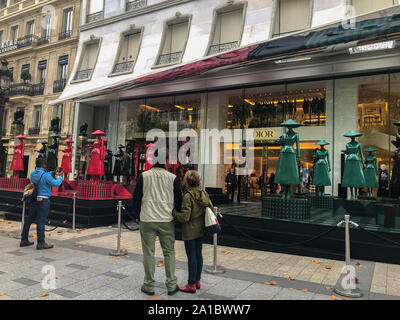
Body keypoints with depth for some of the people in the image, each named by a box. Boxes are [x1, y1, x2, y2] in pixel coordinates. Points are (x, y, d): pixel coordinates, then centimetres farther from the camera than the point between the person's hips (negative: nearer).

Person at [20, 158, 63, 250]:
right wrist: (59, 176, 7)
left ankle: (24, 240, 26)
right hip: (43, 200, -8)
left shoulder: (32, 173, 7)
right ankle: (41, 243, 4)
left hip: (34, 200, 8)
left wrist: (53, 173, 17)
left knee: (29, 219, 16)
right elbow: (56, 184, -10)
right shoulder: (46, 175, -17)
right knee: (41, 221, -3)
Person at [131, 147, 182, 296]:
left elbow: (136, 199, 2)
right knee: (169, 252, 11)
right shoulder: (173, 178, -2)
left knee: (149, 253, 7)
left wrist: (138, 217, 14)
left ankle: (149, 286, 16)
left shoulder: (143, 176, -3)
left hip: (147, 221, 0)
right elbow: (178, 201, 3)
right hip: (167, 221, 1)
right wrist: (175, 217, 17)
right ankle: (171, 285, 15)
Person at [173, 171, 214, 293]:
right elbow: (211, 210, 8)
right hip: (201, 230, 7)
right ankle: (197, 280, 28)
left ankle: (191, 284, 11)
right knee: (198, 254, 16)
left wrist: (173, 211, -9)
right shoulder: (204, 194, 1)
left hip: (190, 231, -7)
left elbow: (185, 217, -21)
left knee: (191, 256, 1)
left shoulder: (188, 196, -19)